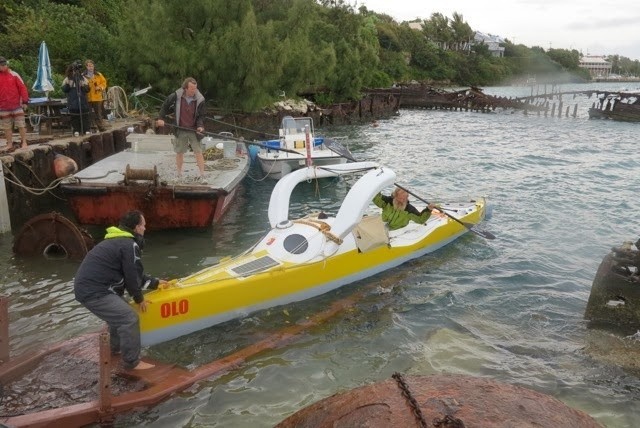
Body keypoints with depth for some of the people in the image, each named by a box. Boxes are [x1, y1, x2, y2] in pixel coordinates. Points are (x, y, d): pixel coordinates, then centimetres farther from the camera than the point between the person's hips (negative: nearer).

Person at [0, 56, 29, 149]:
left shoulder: (14, 75, -1)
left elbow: (22, 88, -2)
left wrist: (25, 102, -6)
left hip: (17, 105, -3)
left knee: (21, 124, -1)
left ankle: (24, 142, 6)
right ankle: (9, 144, 16)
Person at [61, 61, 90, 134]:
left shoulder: (83, 78, 10)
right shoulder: (67, 79, 8)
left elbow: (87, 89, 5)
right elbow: (64, 89, 2)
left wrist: (84, 86, -16)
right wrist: (67, 84, -15)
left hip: (83, 102, 1)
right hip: (73, 103, 0)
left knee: (85, 117, -2)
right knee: (75, 118, 1)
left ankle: (86, 130, 2)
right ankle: (76, 131, 7)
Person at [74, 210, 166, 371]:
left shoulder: (118, 241, 20)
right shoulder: (130, 245, -13)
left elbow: (134, 272, 27)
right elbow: (133, 276, -9)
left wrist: (155, 282, 34)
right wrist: (139, 299, 6)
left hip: (86, 286, 11)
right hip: (94, 292, -11)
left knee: (119, 312, 27)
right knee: (129, 318, -10)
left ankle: (116, 348, 41)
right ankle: (132, 362, -2)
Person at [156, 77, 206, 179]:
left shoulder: (199, 100, -8)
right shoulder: (176, 96, -8)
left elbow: (201, 115, -1)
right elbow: (165, 105, 8)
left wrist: (200, 126, -18)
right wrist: (161, 118, 2)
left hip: (194, 130, -1)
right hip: (180, 130, 1)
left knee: (198, 152, -5)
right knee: (179, 152, 11)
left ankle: (202, 175, 1)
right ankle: (179, 174, 27)